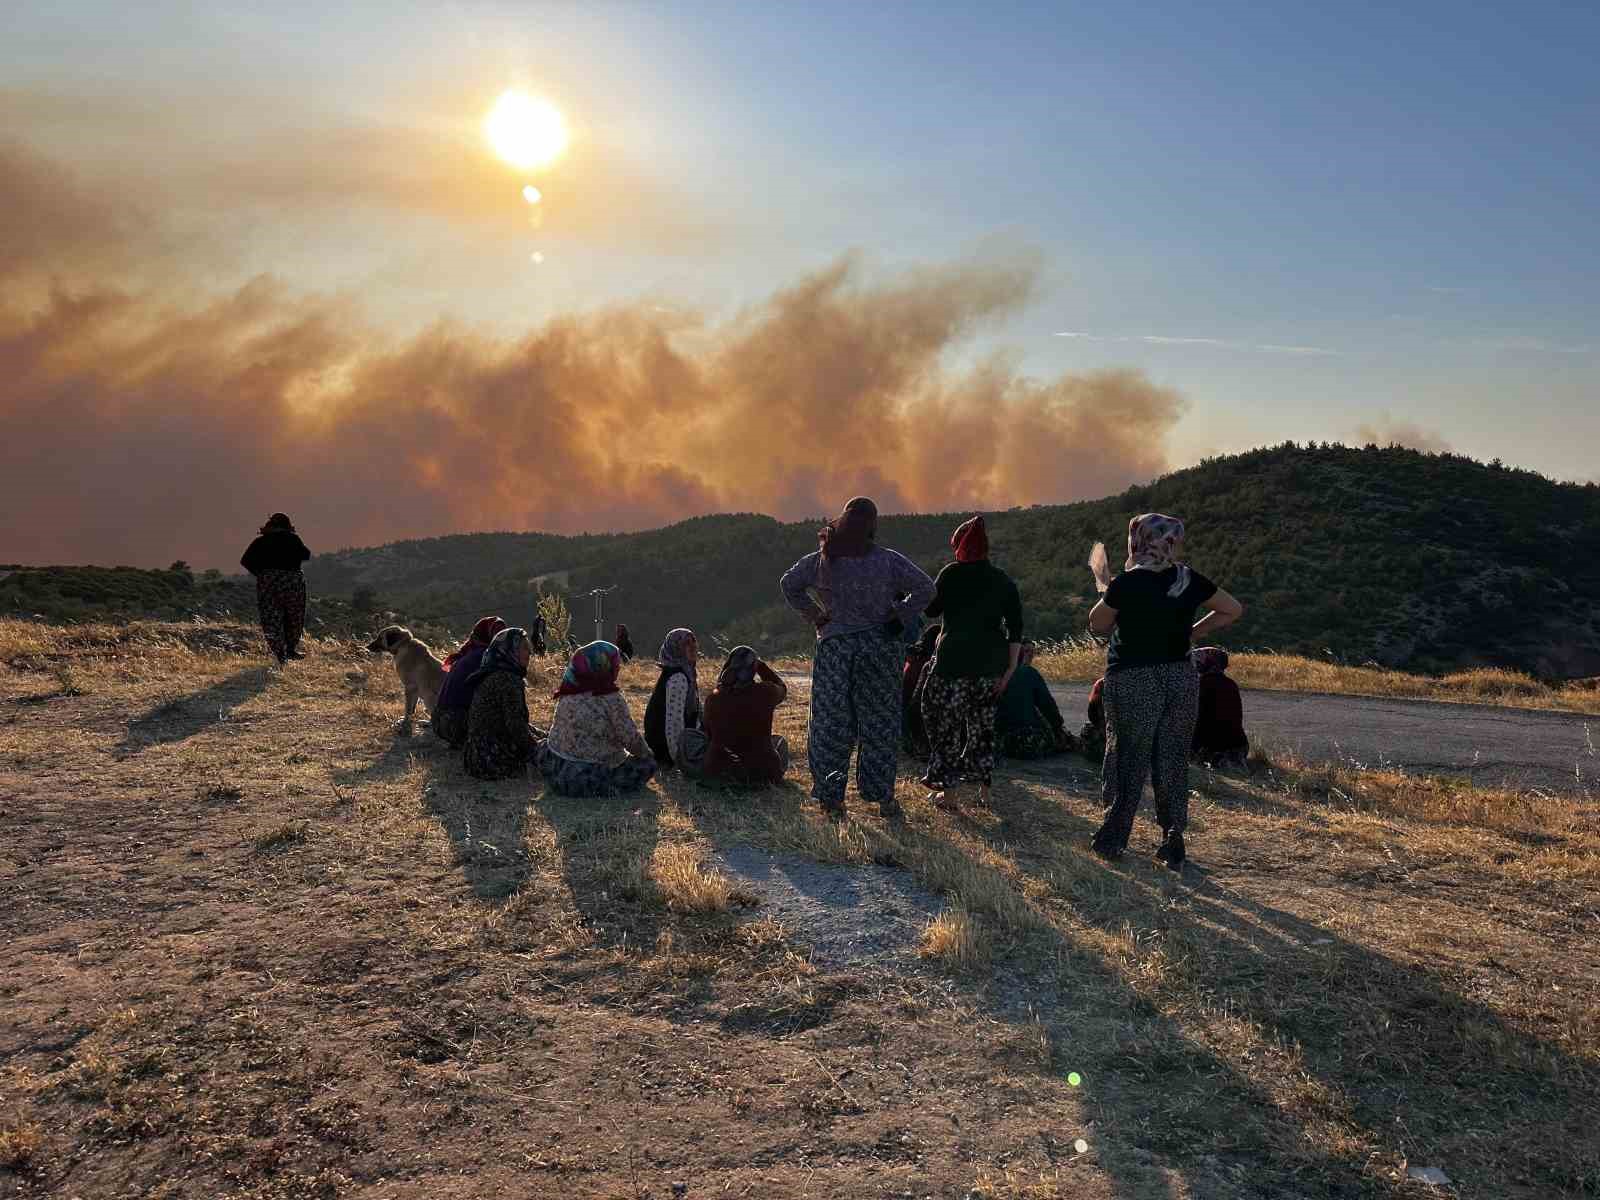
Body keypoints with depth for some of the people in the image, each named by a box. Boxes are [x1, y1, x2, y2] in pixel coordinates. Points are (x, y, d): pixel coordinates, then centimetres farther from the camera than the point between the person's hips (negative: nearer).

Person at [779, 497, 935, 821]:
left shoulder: (822, 560, -2)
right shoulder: (888, 561, -7)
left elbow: (789, 583, 4)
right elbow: (925, 588, -10)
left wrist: (814, 615, 6)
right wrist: (901, 618, -4)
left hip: (834, 647, 1)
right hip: (880, 645, 0)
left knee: (832, 724, 8)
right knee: (880, 724, 10)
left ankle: (831, 798, 11)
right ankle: (883, 797, 16)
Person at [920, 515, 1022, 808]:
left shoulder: (952, 574, -6)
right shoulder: (1003, 580, 7)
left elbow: (931, 609, 3)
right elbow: (1016, 628, 5)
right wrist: (1010, 668, 8)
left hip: (955, 659, -5)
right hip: (991, 663, 5)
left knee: (945, 721, 6)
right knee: (982, 724, 15)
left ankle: (946, 788, 8)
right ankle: (984, 790, 18)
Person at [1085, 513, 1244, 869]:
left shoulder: (1126, 584, -12)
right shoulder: (1190, 581, 0)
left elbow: (1098, 624, 2)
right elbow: (1234, 610, 13)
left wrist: (1105, 590, 18)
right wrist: (1192, 631, 13)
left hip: (1133, 681, -3)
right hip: (1181, 677, 4)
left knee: (1129, 758, 7)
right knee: (1173, 760, 11)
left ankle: (1113, 839, 14)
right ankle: (1173, 842, 13)